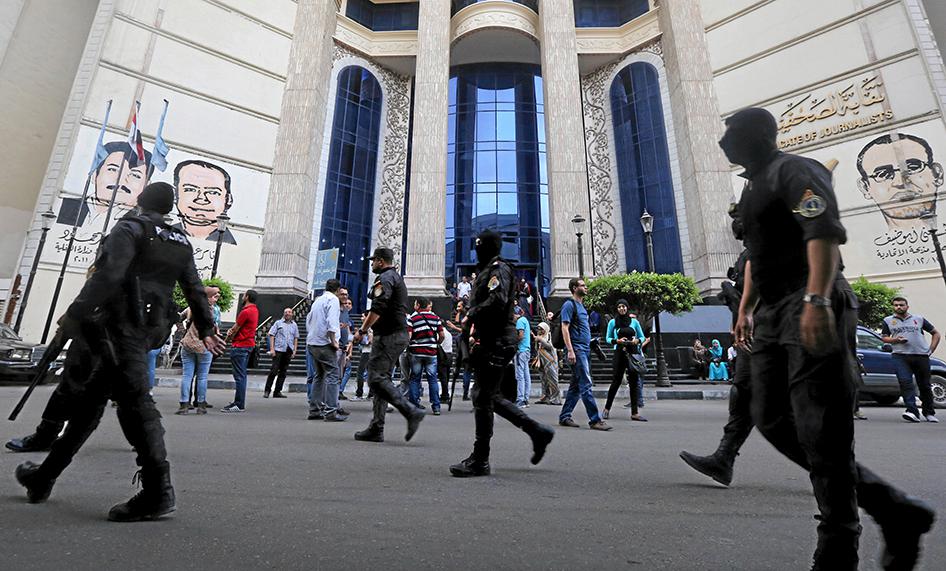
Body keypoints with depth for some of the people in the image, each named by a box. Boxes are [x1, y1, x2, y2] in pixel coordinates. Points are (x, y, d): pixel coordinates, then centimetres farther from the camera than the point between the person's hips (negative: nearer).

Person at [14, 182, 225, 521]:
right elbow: (195, 290, 15)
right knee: (87, 403, 16)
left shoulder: (129, 229, -1)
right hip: (149, 328, 8)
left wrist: (75, 313, -17)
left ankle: (158, 491, -15)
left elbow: (108, 274, -17)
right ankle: (44, 478, 27)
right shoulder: (181, 243, 18)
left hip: (121, 324, -8)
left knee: (133, 399, -13)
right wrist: (207, 330, 17)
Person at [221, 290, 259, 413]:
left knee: (239, 376, -7)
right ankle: (239, 402, 21)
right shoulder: (255, 310, 13)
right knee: (242, 375, 14)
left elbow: (235, 329, -11)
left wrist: (229, 335, 8)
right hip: (249, 344, 10)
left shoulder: (246, 312, -18)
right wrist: (231, 330, -3)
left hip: (240, 346, -10)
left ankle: (239, 405, -4)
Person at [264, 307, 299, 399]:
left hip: (288, 351, 4)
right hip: (278, 350, -3)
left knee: (283, 372, 6)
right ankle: (267, 390, 5)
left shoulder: (294, 325, 14)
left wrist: (295, 350, 5)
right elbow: (271, 335, 1)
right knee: (274, 370, -7)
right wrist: (272, 349, -7)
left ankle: (277, 392, 12)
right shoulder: (278, 323, 5)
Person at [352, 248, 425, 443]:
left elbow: (378, 308, -21)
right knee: (381, 379, 10)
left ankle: (411, 412, -16)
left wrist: (361, 330, -14)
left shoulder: (385, 278, -8)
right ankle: (376, 429, 12)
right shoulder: (397, 278, 25)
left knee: (376, 379, -12)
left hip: (389, 336, -10)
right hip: (399, 334, 10)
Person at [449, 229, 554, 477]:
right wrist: (474, 324, 8)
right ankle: (538, 431, 21)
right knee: (490, 397, 13)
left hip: (496, 343, -10)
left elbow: (497, 301, -25)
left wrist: (471, 316, -14)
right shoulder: (487, 270, 23)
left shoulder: (499, 269, -8)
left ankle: (479, 460, 5)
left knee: (483, 398, -6)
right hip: (490, 342, 10)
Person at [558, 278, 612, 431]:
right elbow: (564, 328, -13)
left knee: (576, 386, 10)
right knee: (586, 385, -9)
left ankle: (564, 417, 16)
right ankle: (595, 420, -7)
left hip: (585, 349, 9)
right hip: (577, 350, -9)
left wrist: (591, 342, 19)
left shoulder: (581, 306, 21)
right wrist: (570, 351, -20)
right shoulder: (569, 304, -6)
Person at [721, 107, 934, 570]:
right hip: (772, 319, 9)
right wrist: (745, 309, 22)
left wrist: (816, 299, -31)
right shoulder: (754, 186, 24)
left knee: (820, 434, -6)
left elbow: (824, 231, -19)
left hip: (810, 313, -9)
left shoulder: (794, 171, -3)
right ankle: (892, 510, 18)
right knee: (773, 422, 7)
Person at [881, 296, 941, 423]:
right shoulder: (888, 321, 12)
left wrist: (930, 350, 8)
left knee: (925, 385, 8)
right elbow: (884, 337, 14)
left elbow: (936, 334, 18)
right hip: (901, 356, -1)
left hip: (921, 356, 1)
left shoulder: (919, 319, 13)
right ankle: (912, 411, -18)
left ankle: (929, 413, 22)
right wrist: (895, 340, -7)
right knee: (905, 383, -14)